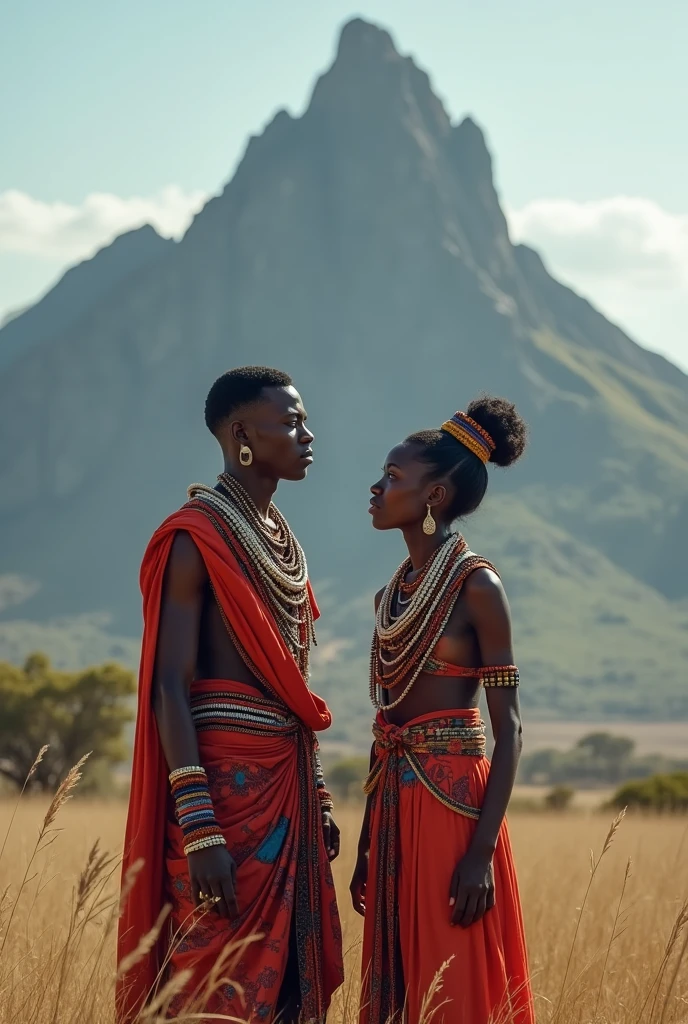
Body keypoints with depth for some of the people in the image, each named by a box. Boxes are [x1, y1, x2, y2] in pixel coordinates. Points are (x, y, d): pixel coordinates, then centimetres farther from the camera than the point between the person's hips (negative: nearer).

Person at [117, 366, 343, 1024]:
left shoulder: (281, 539, 16)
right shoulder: (197, 537, -11)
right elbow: (170, 689, -17)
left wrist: (317, 798, 20)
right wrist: (199, 832, -23)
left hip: (285, 789, 9)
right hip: (227, 783, -9)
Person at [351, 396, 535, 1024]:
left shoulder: (476, 587, -9)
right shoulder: (393, 596, 13)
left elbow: (509, 728, -12)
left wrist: (483, 850, -19)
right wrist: (367, 846, 17)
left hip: (453, 800, -7)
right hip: (394, 802, 7)